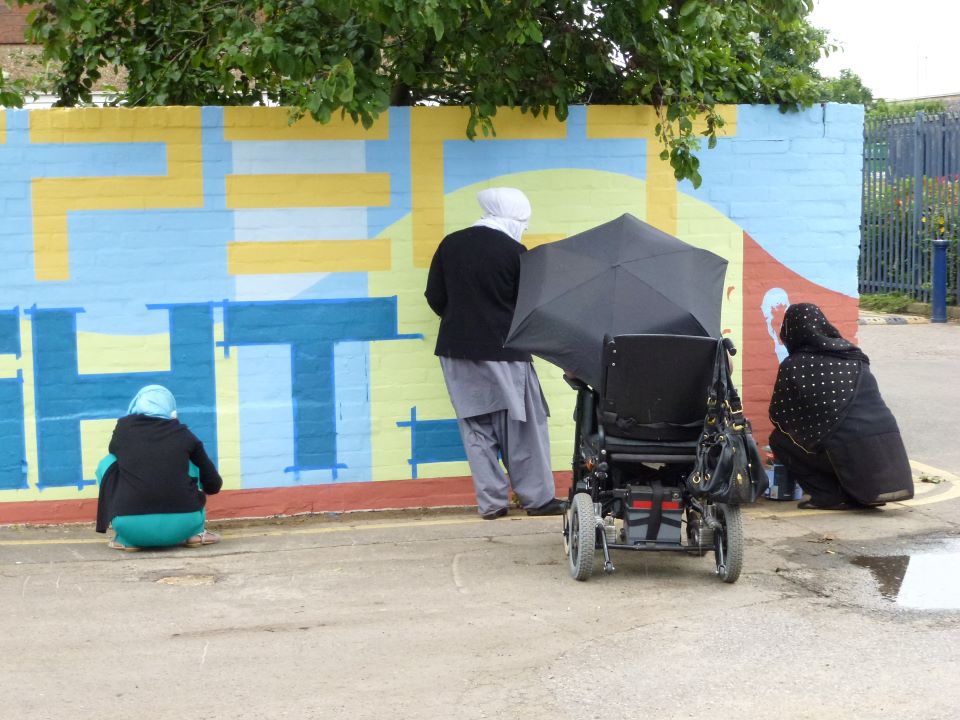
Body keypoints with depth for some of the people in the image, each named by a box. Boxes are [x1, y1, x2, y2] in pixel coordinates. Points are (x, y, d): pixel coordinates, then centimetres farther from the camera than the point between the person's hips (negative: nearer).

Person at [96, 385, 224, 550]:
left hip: (132, 529, -1)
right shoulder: (183, 435, 14)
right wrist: (198, 489, 47)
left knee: (107, 463, 24)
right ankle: (195, 533, 20)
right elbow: (214, 484, 23)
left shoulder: (123, 429, 14)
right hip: (182, 526, 1)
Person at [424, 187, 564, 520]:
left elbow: (435, 297, 8)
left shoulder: (450, 244, 3)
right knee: (522, 425, 6)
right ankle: (537, 497, 10)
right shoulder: (514, 251, -10)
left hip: (456, 348, 4)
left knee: (476, 427, 8)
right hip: (503, 351, -4)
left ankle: (491, 502, 8)